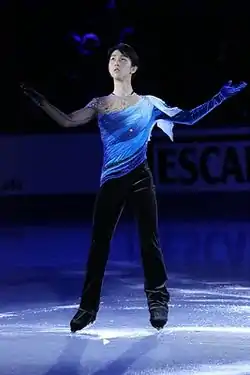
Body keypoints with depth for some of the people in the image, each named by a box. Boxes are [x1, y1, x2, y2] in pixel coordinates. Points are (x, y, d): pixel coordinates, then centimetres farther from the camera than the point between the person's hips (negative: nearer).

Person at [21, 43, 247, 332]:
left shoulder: (148, 104, 3)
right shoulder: (100, 105, 9)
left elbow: (189, 118, 3)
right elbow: (67, 121, 3)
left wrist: (221, 97, -4)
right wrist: (40, 101, -4)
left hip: (140, 180, -2)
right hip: (111, 182, 2)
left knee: (149, 241, -1)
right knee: (99, 243, 1)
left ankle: (158, 302, 13)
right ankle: (88, 306, 8)